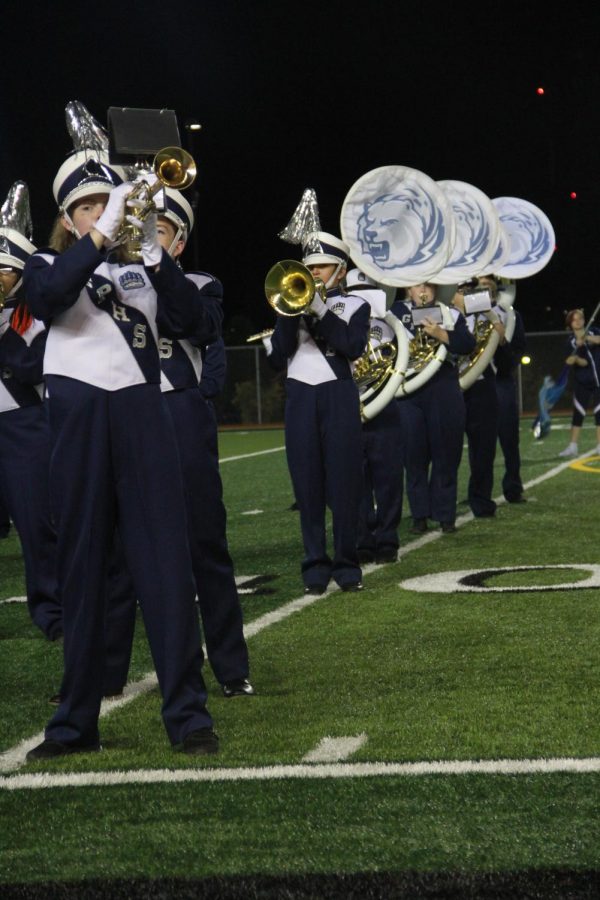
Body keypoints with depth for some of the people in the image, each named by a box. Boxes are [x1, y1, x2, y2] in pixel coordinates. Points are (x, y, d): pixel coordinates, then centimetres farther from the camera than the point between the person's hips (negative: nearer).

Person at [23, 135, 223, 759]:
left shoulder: (142, 266, 13)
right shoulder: (51, 263, 10)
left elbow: (189, 320, -4)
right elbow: (46, 298, -15)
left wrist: (154, 253, -17)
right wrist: (101, 234, -21)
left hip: (142, 415, 0)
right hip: (78, 416, 0)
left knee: (165, 564, -6)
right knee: (82, 568, 4)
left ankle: (188, 714, -5)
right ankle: (76, 721, 10)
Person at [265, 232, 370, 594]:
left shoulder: (355, 306, 8)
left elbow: (354, 347, -11)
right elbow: (277, 356, 2)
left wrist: (321, 310, -13)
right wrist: (292, 311, -8)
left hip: (339, 397, -2)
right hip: (300, 398, 2)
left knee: (344, 482, -3)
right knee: (307, 485, 1)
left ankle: (347, 563, 3)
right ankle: (316, 564, 5)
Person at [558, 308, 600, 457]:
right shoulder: (571, 342, -2)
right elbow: (583, 362, -11)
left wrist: (588, 338, -35)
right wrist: (576, 359, -32)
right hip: (582, 382, -1)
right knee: (578, 412, -3)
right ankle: (573, 446, 0)